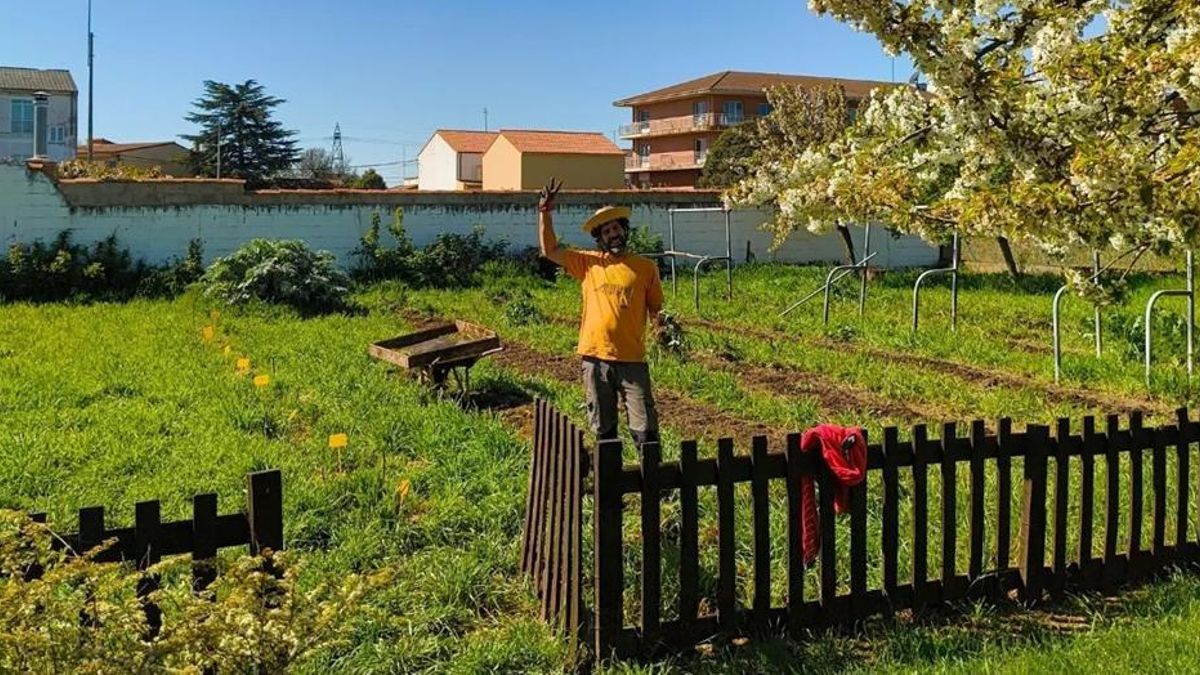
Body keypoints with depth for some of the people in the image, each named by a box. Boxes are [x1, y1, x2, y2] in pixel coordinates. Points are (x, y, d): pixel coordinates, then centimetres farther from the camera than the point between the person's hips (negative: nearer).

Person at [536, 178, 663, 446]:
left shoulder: (646, 267, 2)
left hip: (632, 359, -2)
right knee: (603, 429, 13)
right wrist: (545, 213, -7)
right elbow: (549, 250, 1)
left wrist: (663, 326, -14)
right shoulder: (588, 263, 6)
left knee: (644, 428, -1)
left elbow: (656, 309, 7)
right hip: (595, 358, 2)